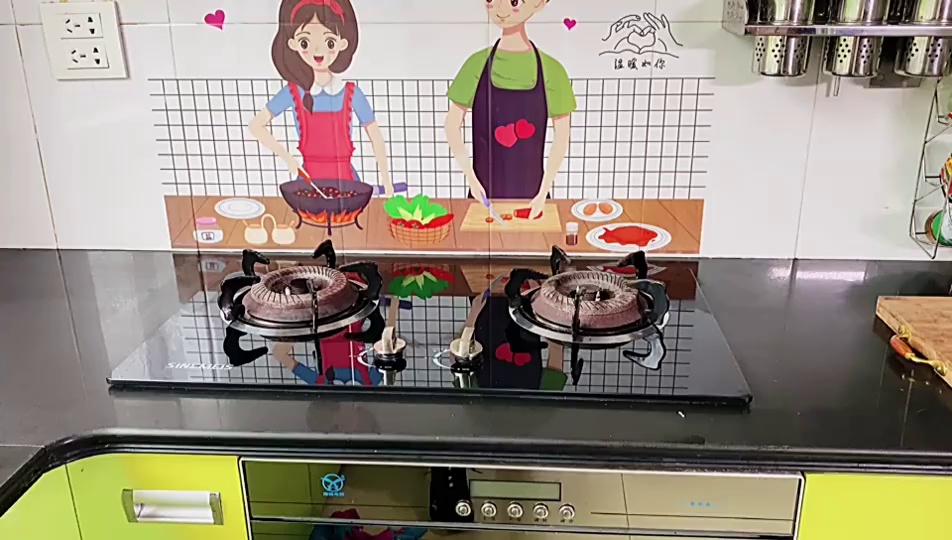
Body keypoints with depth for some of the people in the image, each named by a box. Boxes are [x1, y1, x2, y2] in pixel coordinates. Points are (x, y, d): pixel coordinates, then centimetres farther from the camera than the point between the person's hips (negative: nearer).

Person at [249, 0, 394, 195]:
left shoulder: (352, 94, -3)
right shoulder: (293, 93, -3)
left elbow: (375, 136, 2)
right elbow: (256, 125, 2)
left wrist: (386, 180, -1)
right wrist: (286, 157, -9)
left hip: (346, 178, 0)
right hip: (309, 178, 0)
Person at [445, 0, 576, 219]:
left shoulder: (550, 70, -6)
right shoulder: (478, 64, -3)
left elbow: (562, 135, -2)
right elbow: (453, 125, 1)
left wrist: (544, 191, -7)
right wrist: (470, 178, -6)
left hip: (530, 194, 0)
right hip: (485, 191, 1)